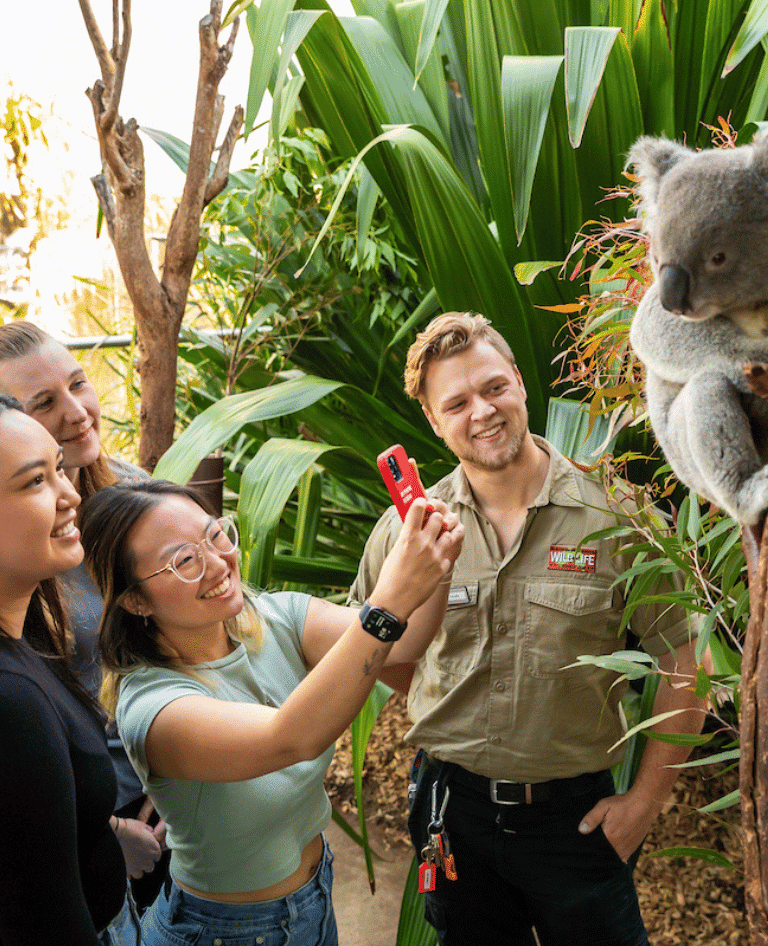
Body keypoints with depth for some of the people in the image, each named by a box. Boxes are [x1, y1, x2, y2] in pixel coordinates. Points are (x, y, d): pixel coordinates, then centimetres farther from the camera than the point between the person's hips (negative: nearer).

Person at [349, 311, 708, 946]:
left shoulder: (615, 513, -11)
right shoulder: (405, 526, -5)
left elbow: (682, 662, -5)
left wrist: (645, 801, -4)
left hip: (576, 813, -2)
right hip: (452, 807, 2)